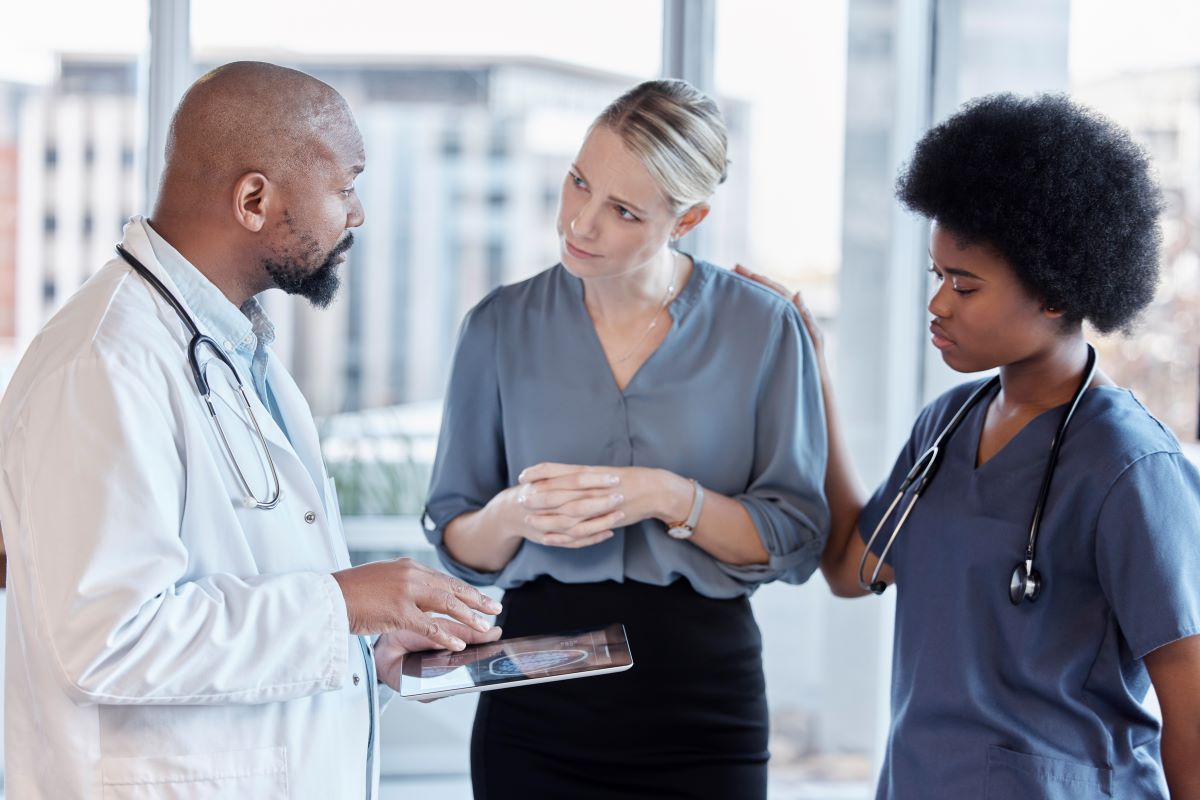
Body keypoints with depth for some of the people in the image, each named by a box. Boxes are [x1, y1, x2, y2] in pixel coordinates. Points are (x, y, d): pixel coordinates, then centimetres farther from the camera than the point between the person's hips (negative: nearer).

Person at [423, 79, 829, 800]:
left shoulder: (764, 328, -3)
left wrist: (669, 498, -19)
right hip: (537, 713, 1)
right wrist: (512, 516, -18)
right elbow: (458, 545, 3)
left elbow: (795, 542, -5)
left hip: (703, 705, -1)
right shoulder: (502, 326, 1)